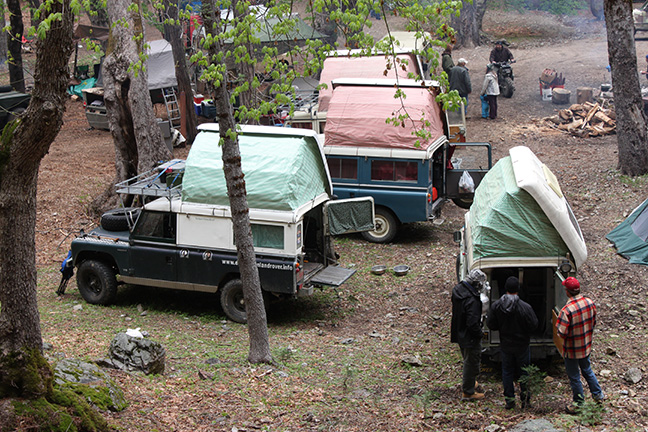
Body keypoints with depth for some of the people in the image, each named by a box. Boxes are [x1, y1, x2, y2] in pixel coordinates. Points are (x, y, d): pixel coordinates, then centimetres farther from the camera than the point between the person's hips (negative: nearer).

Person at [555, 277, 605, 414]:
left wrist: (558, 326, -8)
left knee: (574, 376, 12)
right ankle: (598, 394, 41)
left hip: (572, 350, -6)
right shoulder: (590, 303, -10)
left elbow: (562, 333, -28)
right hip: (586, 346, 6)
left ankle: (579, 403, 27)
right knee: (587, 370, 28)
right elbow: (593, 323, 4)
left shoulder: (567, 310, -31)